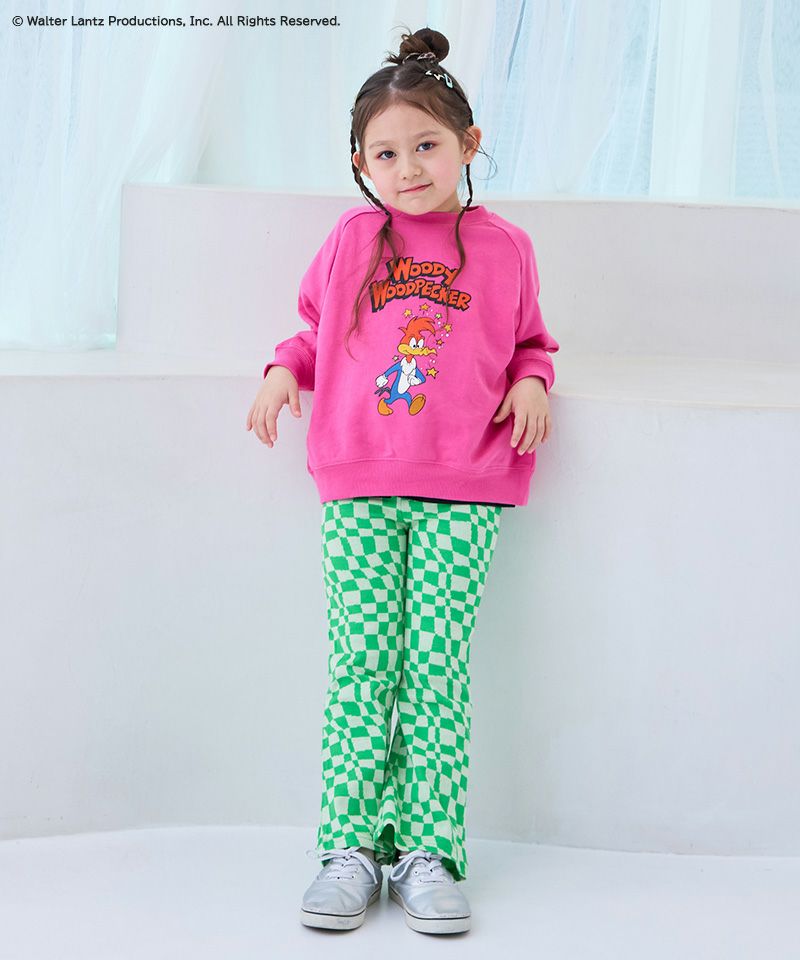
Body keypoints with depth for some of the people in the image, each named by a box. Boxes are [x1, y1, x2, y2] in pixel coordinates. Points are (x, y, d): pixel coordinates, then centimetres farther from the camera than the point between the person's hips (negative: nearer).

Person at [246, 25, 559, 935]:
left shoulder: (502, 248, 8)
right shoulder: (350, 242, 11)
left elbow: (528, 340, 20)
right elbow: (317, 325, 25)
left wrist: (531, 381, 0)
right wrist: (287, 367, 6)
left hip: (463, 491, -1)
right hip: (360, 488, 1)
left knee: (439, 669, -3)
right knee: (362, 665, -2)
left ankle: (429, 850, 5)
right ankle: (349, 846, 5)